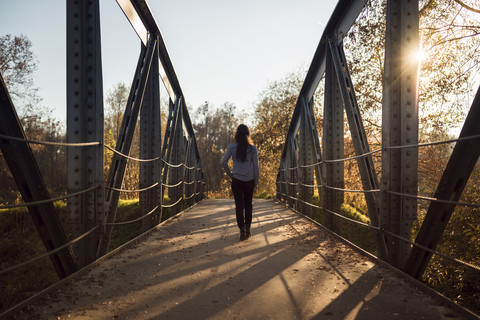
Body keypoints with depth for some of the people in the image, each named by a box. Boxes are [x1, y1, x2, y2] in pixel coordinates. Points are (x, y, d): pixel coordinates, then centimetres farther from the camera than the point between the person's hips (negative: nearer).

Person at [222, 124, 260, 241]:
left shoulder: (232, 147, -3)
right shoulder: (252, 148, -3)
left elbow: (223, 162, -5)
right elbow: (256, 166, -2)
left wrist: (230, 174, 7)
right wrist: (256, 181, 7)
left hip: (236, 180, 0)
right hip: (249, 180, 1)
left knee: (239, 206, 4)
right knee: (248, 205, 15)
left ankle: (242, 231, 0)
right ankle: (248, 229, 18)